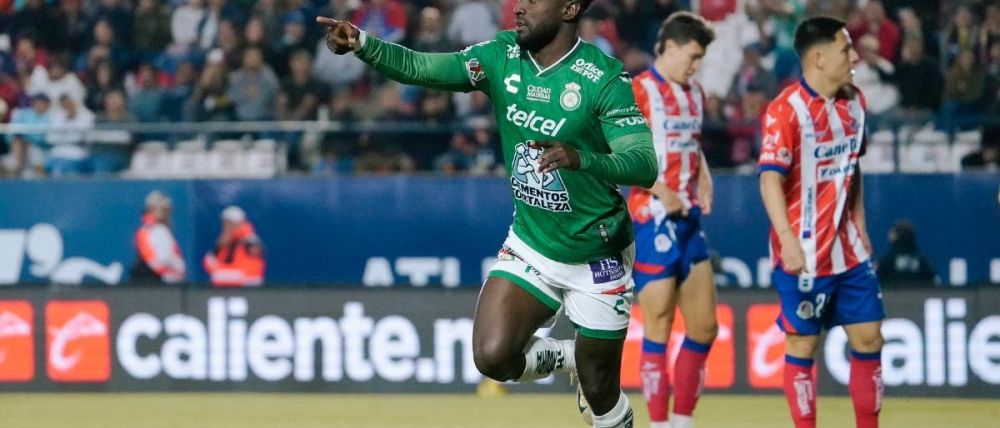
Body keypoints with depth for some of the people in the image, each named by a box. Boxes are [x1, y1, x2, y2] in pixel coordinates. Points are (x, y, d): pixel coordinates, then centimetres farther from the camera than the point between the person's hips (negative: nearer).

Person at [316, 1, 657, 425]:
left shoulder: (603, 79, -20)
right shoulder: (503, 56, -6)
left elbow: (644, 166, -28)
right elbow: (419, 67, -15)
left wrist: (580, 158, -47)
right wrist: (362, 43, -33)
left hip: (596, 260, -4)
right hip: (529, 245, 4)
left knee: (600, 392, 4)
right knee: (492, 356, -15)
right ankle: (565, 356, 17)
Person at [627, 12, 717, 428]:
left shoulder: (694, 94, 14)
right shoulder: (638, 92, -9)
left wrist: (704, 180, 8)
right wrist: (661, 191, -21)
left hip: (689, 220, 8)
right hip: (653, 220, -8)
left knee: (704, 326, 8)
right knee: (658, 328, -4)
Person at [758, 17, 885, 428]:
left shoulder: (854, 102, 7)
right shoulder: (786, 109, -15)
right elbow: (770, 178, -19)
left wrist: (860, 227, 17)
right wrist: (788, 240, -26)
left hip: (848, 250, 7)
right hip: (805, 252, -7)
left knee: (868, 338, 7)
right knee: (802, 344, 1)